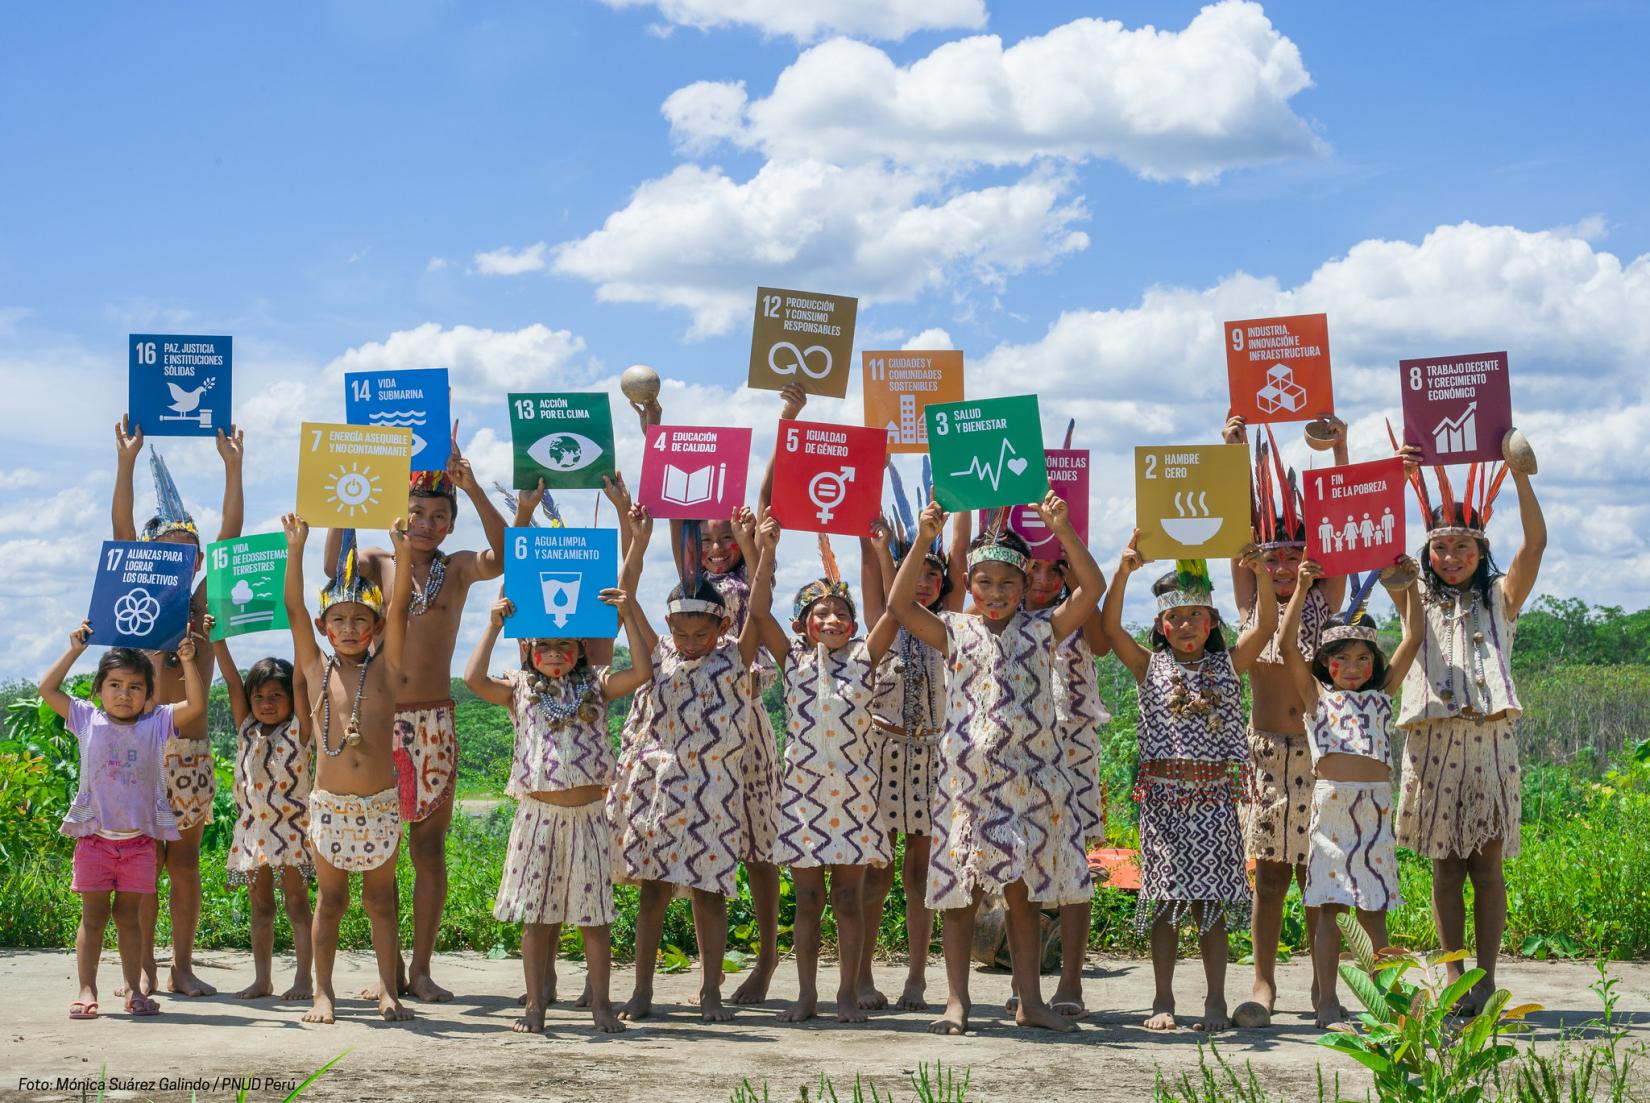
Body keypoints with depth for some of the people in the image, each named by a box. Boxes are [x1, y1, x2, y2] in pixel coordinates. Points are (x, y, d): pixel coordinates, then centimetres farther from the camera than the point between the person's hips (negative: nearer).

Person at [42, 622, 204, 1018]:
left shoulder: (156, 724, 3)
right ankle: (86, 990, 7)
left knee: (128, 916, 7)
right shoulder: (88, 721, 5)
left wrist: (188, 661, -13)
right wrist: (75, 649, 2)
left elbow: (196, 705, -5)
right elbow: (48, 689, 5)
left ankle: (134, 989, 10)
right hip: (94, 837, 0)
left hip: (139, 840, 0)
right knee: (93, 915, 4)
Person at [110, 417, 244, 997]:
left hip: (193, 750, 2)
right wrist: (127, 463, -15)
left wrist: (233, 469, -6)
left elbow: (230, 537, 0)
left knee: (185, 860, 7)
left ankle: (181, 966, 12)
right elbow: (121, 532, -6)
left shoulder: (202, 606, 7)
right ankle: (144, 968, 7)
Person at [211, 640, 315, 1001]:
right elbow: (231, 679, 4)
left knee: (297, 904, -1)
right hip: (252, 827, 5)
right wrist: (214, 634, -2)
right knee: (260, 906, 10)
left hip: (290, 827, -5)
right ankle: (261, 979, 15)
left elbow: (300, 683, -12)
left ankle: (303, 979, 1)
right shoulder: (247, 730, 8)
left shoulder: (297, 731, -3)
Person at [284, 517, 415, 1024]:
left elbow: (398, 607, -7)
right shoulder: (316, 669, 4)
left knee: (381, 898, 9)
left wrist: (403, 551, -19)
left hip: (381, 804, 0)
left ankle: (388, 989, 14)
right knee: (329, 900, 8)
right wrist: (296, 549, -11)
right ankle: (323, 992, 15)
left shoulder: (386, 668, 3)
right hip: (330, 804, 0)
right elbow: (294, 610, -3)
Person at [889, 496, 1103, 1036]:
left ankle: (1030, 1001, 13)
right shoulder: (957, 633, 6)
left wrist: (1062, 530, -13)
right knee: (960, 894, 1)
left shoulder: (1043, 631, 7)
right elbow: (900, 605, -4)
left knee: (1023, 892, 5)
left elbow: (1091, 587, -4)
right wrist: (923, 542, -12)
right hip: (966, 780, 0)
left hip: (1029, 782, 0)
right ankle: (957, 1002, 6)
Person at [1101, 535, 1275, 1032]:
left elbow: (1265, 623, -4)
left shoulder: (1228, 665, 8)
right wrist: (1123, 572, -19)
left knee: (1211, 899, 2)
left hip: (1213, 793, 0)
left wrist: (1261, 573, -18)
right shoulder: (1150, 667, 6)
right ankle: (1163, 1001, 7)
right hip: (1161, 793, 0)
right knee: (1165, 899, 2)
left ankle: (1216, 1001, 7)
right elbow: (1112, 627, -7)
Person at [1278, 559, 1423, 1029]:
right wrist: (1302, 588, -4)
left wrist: (1407, 588, 6)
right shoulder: (1318, 695, 10)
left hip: (1376, 802, 2)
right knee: (1329, 908, -1)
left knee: (1373, 911, 6)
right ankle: (1328, 1003, 3)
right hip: (1330, 800, -2)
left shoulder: (1382, 693, 16)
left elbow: (1413, 639, 13)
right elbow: (1287, 645, 0)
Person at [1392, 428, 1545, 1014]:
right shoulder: (1418, 599, 11)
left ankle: (1486, 980, 4)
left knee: (1486, 865, -1)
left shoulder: (1500, 598, 9)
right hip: (1432, 739, 1)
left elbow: (1536, 542, -5)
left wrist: (1519, 474, -16)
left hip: (1489, 737, -1)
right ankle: (1455, 980, 9)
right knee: (1445, 867, 3)